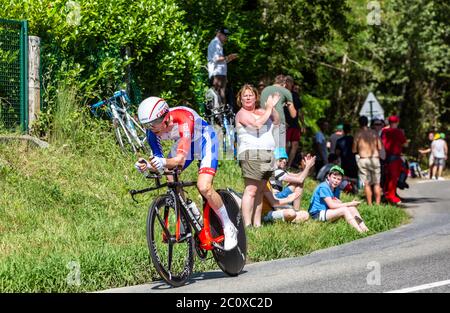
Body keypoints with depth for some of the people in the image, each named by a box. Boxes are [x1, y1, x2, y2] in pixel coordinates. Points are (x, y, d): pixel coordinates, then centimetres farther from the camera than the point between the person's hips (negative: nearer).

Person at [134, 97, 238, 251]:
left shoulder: (183, 118, -40)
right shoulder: (152, 129, -22)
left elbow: (181, 158, -46)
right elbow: (158, 158, -20)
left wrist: (164, 163, -66)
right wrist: (148, 165, -42)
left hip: (204, 140, -6)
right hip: (182, 142, 7)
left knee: (204, 187, -22)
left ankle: (229, 228, -4)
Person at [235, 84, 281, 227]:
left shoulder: (260, 111, 19)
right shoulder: (242, 113, -1)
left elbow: (276, 122, 14)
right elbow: (257, 124, -16)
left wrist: (272, 107, 1)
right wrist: (268, 109, -6)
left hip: (267, 155, 7)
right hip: (251, 154, -7)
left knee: (260, 191, 6)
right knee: (251, 190, -14)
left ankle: (257, 224, 8)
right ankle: (247, 225, -18)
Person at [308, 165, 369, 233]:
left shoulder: (336, 189, 10)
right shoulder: (323, 187, -17)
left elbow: (338, 204, 3)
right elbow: (331, 205, -22)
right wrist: (350, 203, -17)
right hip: (317, 214, -8)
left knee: (352, 208, -8)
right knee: (344, 209, -25)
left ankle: (364, 229, -22)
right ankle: (359, 231, -34)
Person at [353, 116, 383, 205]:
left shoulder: (358, 134, -4)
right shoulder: (374, 133, 2)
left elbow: (354, 150, -1)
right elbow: (380, 147, 3)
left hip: (363, 159, -2)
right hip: (375, 158, 2)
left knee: (366, 184, 3)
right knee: (377, 183, 8)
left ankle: (369, 204, 1)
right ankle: (377, 203, 7)